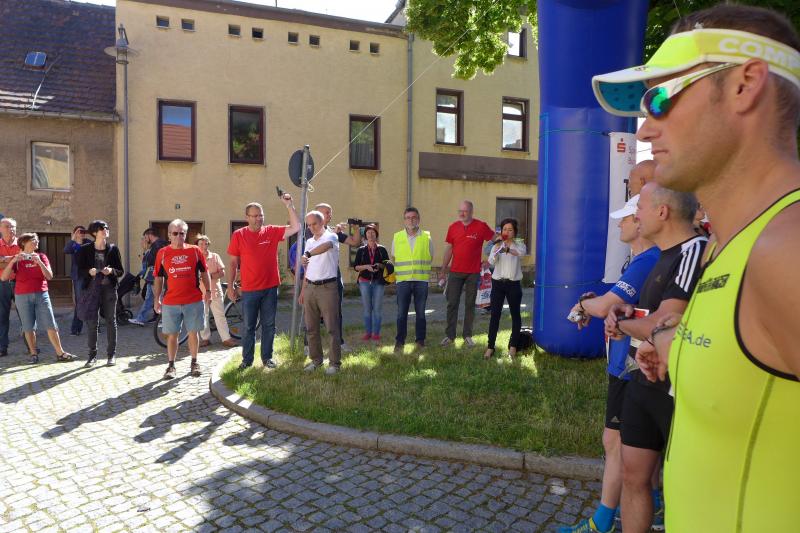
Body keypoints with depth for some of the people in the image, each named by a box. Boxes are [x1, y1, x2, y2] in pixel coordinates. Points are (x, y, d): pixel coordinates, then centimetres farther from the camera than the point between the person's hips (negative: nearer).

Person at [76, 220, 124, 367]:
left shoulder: (113, 249, 3)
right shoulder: (86, 250, 2)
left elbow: (121, 271, 4)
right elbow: (80, 271, 2)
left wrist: (112, 271, -16)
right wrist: (89, 271, -18)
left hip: (109, 288, 0)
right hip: (92, 288, 0)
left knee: (111, 321, 4)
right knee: (92, 322, 1)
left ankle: (112, 354, 13)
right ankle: (93, 354, 13)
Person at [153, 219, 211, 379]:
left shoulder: (195, 251, 3)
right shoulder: (162, 253, 4)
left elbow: (204, 272, 11)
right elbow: (158, 278, 9)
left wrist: (208, 291, 3)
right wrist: (156, 298, 6)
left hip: (194, 301, 0)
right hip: (170, 303, 0)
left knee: (193, 333, 7)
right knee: (172, 335, 6)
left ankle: (194, 363, 21)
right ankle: (171, 366, 17)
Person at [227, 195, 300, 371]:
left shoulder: (272, 232, 1)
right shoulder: (238, 235, -3)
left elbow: (295, 227, -4)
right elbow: (233, 263, 1)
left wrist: (289, 205, -12)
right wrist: (230, 286, -1)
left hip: (270, 288, 2)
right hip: (249, 290, -1)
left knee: (269, 325, 10)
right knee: (249, 326, 8)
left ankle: (267, 357, 22)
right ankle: (247, 359, 20)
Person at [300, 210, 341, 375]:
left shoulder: (331, 236, -7)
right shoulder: (309, 242, 15)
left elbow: (325, 246, -34)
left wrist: (307, 254, -51)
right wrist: (303, 290, 18)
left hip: (327, 287, -7)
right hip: (310, 287, 7)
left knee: (332, 327, -2)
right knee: (311, 327, 11)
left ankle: (334, 362, 7)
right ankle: (316, 359, 24)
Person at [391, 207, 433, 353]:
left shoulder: (427, 237, 4)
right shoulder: (397, 237, 5)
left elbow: (431, 257, 13)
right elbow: (393, 257, 16)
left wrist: (420, 268, 7)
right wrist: (398, 271, 9)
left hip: (421, 280, 0)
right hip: (403, 280, 0)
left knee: (420, 312, 7)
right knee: (401, 313, 2)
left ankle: (420, 340, 18)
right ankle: (399, 342, 11)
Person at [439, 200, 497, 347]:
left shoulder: (481, 226, -5)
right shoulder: (453, 227, 3)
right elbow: (448, 249, 8)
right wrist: (443, 270, 8)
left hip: (473, 273, -2)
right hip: (455, 272, 2)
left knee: (470, 305, 8)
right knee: (452, 304, 2)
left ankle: (468, 336, 17)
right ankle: (450, 335, 11)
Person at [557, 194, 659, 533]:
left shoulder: (647, 262, -23)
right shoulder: (652, 259, 10)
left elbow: (603, 307, -28)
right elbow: (618, 303, 17)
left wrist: (583, 304, -7)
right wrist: (591, 305, 1)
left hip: (631, 367, -10)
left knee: (614, 443, 0)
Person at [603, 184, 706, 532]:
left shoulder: (695, 251, -20)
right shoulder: (667, 255, 11)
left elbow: (663, 326, -25)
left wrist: (621, 324, -6)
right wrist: (627, 313, -1)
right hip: (642, 383, 9)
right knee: (633, 476, 16)